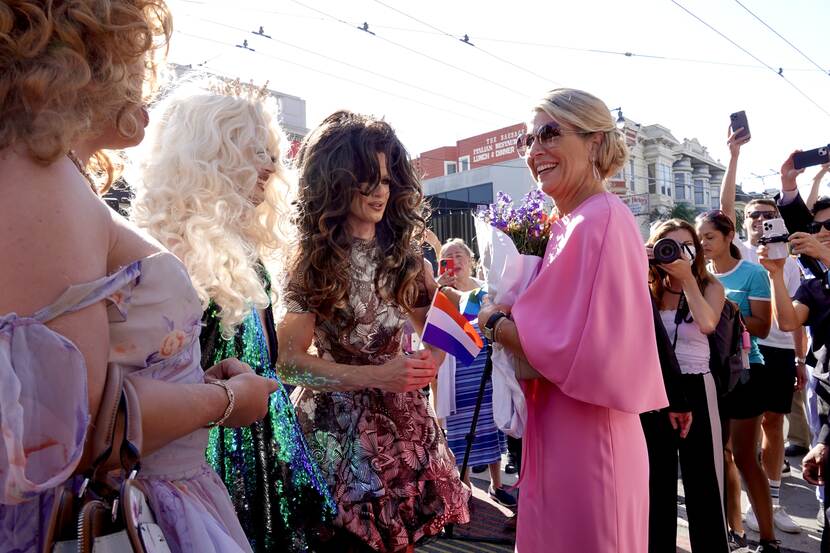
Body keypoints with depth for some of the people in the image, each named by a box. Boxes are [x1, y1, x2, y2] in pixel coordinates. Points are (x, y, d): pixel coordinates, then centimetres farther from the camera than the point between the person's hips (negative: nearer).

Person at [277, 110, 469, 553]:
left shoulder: (401, 251, 4)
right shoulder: (313, 260, -10)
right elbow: (291, 361, -14)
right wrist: (375, 376, -23)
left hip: (402, 416, 4)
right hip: (338, 423, -4)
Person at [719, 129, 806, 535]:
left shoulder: (789, 262, 13)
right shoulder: (737, 252, 4)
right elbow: (725, 205, -8)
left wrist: (801, 359, 7)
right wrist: (734, 155, -14)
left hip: (781, 349, 3)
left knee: (773, 423, 11)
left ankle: (773, 501, 24)